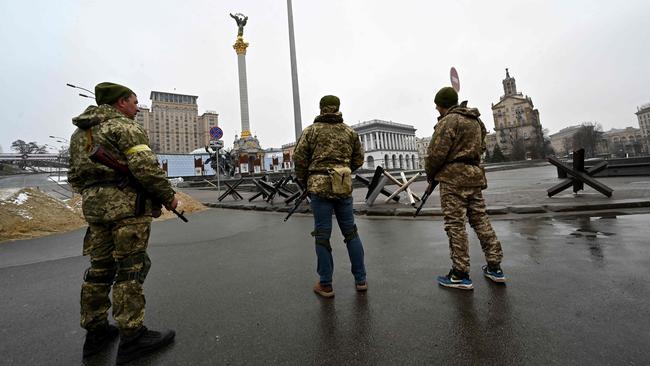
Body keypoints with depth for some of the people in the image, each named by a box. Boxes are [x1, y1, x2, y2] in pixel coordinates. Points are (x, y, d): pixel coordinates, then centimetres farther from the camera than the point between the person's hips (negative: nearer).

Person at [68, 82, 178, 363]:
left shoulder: (80, 132, 21)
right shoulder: (124, 126, -7)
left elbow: (75, 175, 20)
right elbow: (145, 166, -18)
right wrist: (168, 195, -10)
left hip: (93, 206, 9)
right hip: (126, 205, -8)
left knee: (100, 268, 14)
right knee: (130, 269, -4)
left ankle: (96, 332, 24)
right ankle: (132, 337, 3)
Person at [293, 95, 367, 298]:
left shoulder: (311, 130, 1)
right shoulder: (350, 132, 10)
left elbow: (299, 157, -3)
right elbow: (358, 159, 12)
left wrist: (303, 180, 12)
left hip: (320, 186, -3)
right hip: (344, 187, 3)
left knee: (322, 235, 4)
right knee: (351, 232, 13)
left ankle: (325, 285, 13)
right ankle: (360, 280, 21)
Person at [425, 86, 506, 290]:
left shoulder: (449, 121, -9)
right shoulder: (476, 121, 19)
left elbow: (437, 152, -15)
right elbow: (480, 148, 22)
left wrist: (429, 172, -1)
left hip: (453, 178, -8)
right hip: (475, 176, 9)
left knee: (455, 225, -3)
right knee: (481, 220, 14)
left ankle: (460, 275, 4)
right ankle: (495, 267, 22)